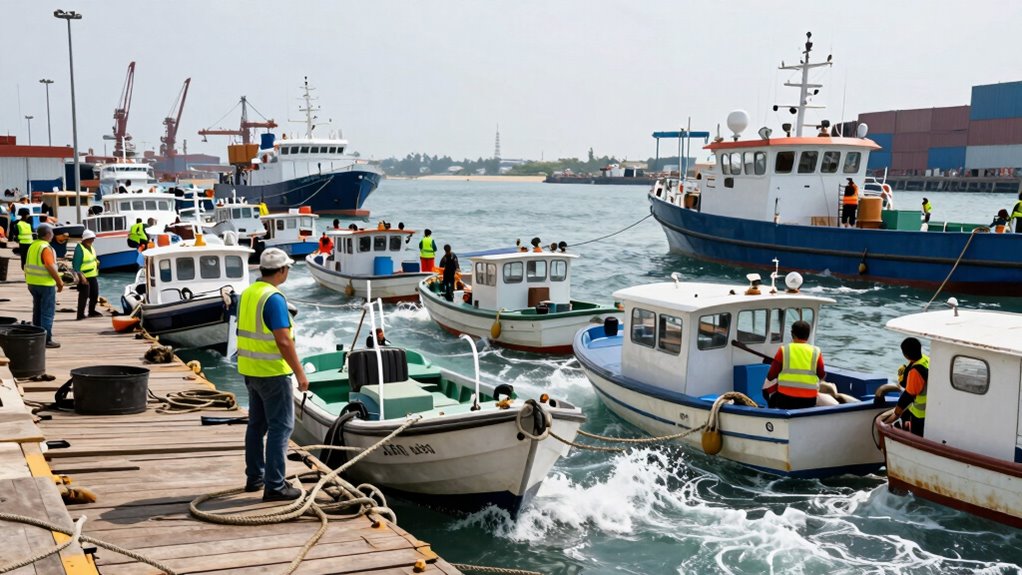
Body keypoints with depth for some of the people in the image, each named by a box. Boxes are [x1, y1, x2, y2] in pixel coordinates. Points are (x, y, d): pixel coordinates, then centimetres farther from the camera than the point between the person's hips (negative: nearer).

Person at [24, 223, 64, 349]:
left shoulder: (33, 246, 9)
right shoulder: (46, 248, -17)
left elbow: (28, 265, 12)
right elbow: (51, 267, -22)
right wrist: (60, 282, -14)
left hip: (33, 283, 8)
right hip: (46, 284, -8)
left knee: (37, 311, 17)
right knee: (47, 312, -3)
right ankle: (46, 340, -2)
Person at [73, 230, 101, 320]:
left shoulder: (91, 248, 12)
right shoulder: (79, 249, -17)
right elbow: (76, 264, -21)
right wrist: (80, 276, -25)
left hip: (93, 276, 9)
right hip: (84, 277, -9)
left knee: (95, 294, 17)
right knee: (84, 296, -8)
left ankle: (92, 311, 32)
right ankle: (80, 314, -3)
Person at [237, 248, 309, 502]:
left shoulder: (248, 293, 8)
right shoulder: (274, 298, -19)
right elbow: (283, 341, -23)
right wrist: (300, 373, -18)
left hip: (250, 370, 9)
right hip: (272, 371, -9)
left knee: (257, 424, 17)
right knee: (281, 426, -4)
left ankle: (254, 478, 25)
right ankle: (275, 486, -3)